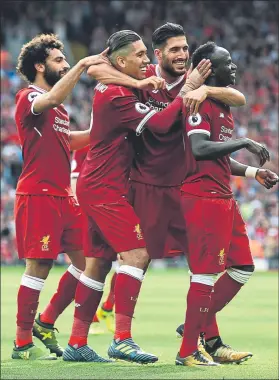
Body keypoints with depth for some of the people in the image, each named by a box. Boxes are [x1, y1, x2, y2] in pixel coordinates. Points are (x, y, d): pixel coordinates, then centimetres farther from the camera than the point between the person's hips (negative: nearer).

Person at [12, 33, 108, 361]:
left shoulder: (57, 108, 19)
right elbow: (53, 98, -31)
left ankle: (45, 323, 19)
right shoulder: (28, 97, -8)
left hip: (62, 196, 9)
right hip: (37, 195, -9)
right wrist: (82, 65, -27)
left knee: (86, 260, 7)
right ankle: (23, 344, 1)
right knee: (38, 267, -7)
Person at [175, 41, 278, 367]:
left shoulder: (224, 106, 19)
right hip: (203, 197, -10)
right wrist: (244, 142, -20)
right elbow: (200, 149, -24)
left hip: (224, 198, 10)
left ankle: (198, 326, 19)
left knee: (242, 268, 13)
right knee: (206, 274, -7)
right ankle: (188, 351, -1)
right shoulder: (200, 103, -12)